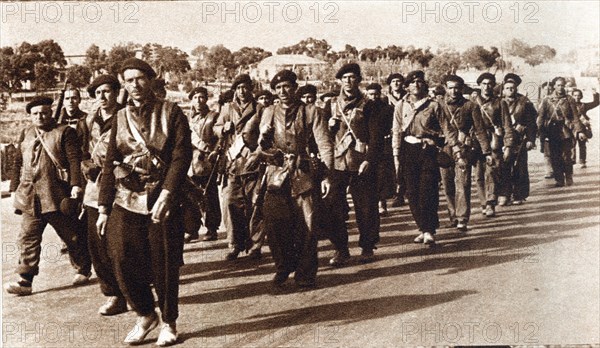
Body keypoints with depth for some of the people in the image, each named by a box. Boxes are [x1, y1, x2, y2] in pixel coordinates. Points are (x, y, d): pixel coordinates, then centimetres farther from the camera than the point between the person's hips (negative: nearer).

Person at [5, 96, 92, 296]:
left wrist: (76, 184, -21)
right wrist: (14, 189, 14)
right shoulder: (26, 135, 15)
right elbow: (18, 163, 19)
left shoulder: (64, 132, -2)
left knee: (72, 236, 7)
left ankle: (83, 270, 25)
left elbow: (75, 160, -11)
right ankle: (25, 281, 3)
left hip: (58, 196, -4)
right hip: (31, 198, 5)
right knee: (28, 238, 0)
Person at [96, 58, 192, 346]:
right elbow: (110, 164, 12)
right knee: (123, 260, -4)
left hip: (163, 200, -3)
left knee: (164, 265, 3)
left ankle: (169, 323, 22)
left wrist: (166, 194, -20)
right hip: (126, 200, 3)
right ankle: (145, 315, 19)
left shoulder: (171, 113, 0)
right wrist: (104, 208, 7)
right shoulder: (121, 118, 12)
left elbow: (181, 155, -9)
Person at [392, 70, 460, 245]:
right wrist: (396, 156, -1)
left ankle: (429, 230, -3)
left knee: (428, 191, -10)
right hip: (408, 151, 3)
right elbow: (396, 132, 7)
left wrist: (458, 153, -2)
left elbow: (448, 130, 2)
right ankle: (423, 228, 14)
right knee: (412, 192, 3)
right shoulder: (401, 106, 7)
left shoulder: (433, 106, 1)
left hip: (428, 151, -2)